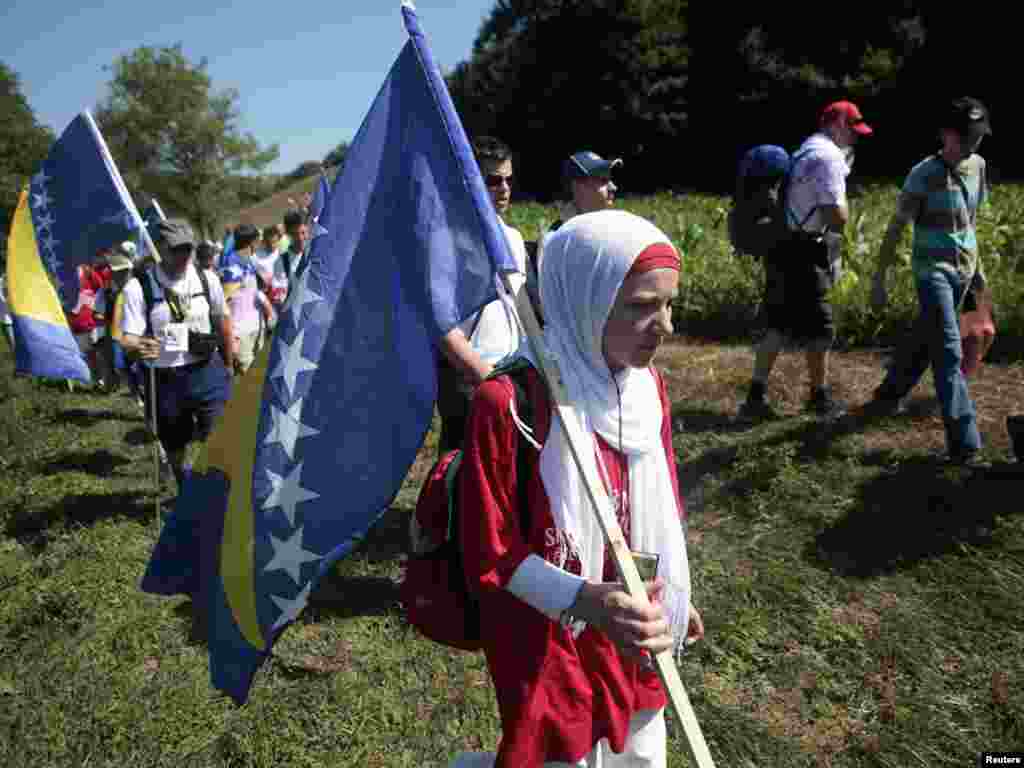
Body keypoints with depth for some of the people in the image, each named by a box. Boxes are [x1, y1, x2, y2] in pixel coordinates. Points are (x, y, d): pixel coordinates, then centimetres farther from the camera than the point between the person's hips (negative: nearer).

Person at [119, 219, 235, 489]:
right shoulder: (139, 287, -10)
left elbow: (223, 321, 11)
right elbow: (128, 338, -10)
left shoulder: (207, 279, -3)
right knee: (175, 447, 17)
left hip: (208, 372, 0)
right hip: (165, 379, 0)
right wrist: (139, 347, -36)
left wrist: (228, 366, 18)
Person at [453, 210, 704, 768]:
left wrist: (672, 596, 14)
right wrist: (583, 599, -30)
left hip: (630, 635, 7)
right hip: (548, 643, -6)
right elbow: (489, 556, -19)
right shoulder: (508, 403, -25)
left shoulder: (647, 384, -3)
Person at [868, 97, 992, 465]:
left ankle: (888, 395, 38)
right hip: (932, 271, -7)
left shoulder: (977, 165, 7)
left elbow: (969, 221, 19)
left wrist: (976, 266, 22)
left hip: (962, 270, 7)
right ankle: (964, 444, -15)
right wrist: (879, 280, -15)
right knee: (949, 353, -13)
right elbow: (895, 229, -12)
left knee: (925, 339, 17)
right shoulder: (924, 174, -12)